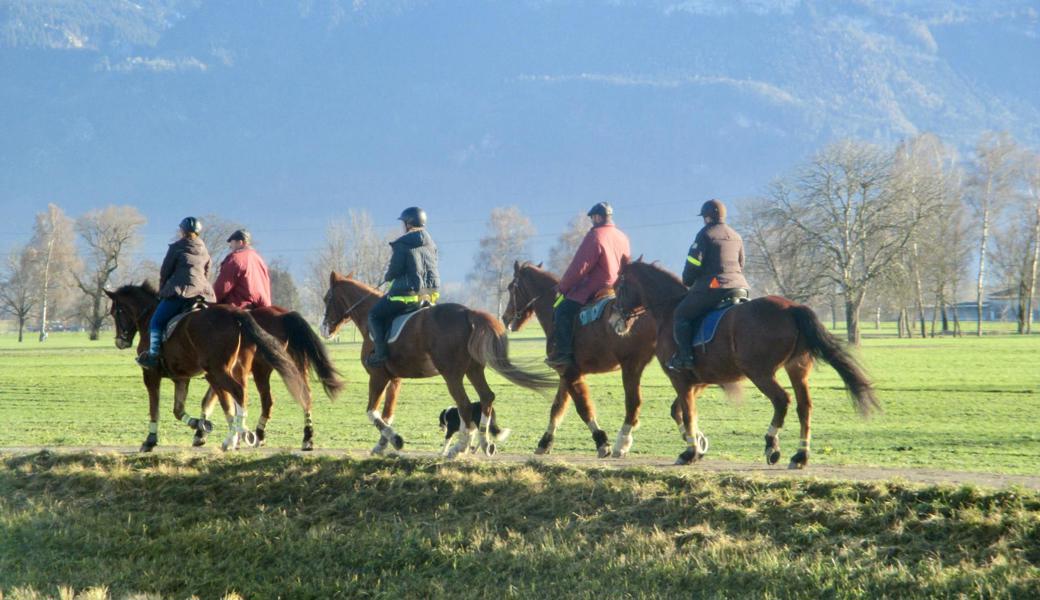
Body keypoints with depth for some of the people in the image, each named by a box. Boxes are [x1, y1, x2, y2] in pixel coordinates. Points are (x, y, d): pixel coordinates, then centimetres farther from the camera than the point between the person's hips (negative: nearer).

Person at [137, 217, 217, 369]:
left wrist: (161, 292, 18)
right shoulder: (205, 252, 20)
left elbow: (165, 272, 6)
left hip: (180, 292, -6)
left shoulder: (176, 247, 3)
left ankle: (153, 355, -14)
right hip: (204, 293, 6)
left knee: (156, 322, -2)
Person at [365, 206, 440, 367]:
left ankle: (380, 352, -7)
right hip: (429, 293, 8)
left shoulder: (402, 245, -13)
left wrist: (387, 277, 10)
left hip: (407, 293, -8)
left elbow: (394, 271, -12)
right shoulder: (431, 245, 10)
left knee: (374, 315, 6)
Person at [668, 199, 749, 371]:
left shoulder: (705, 234, -5)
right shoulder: (736, 237, 17)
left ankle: (685, 355, -13)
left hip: (712, 287, -7)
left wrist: (687, 282, 10)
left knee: (680, 315, 2)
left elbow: (693, 264, -7)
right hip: (739, 286, 7)